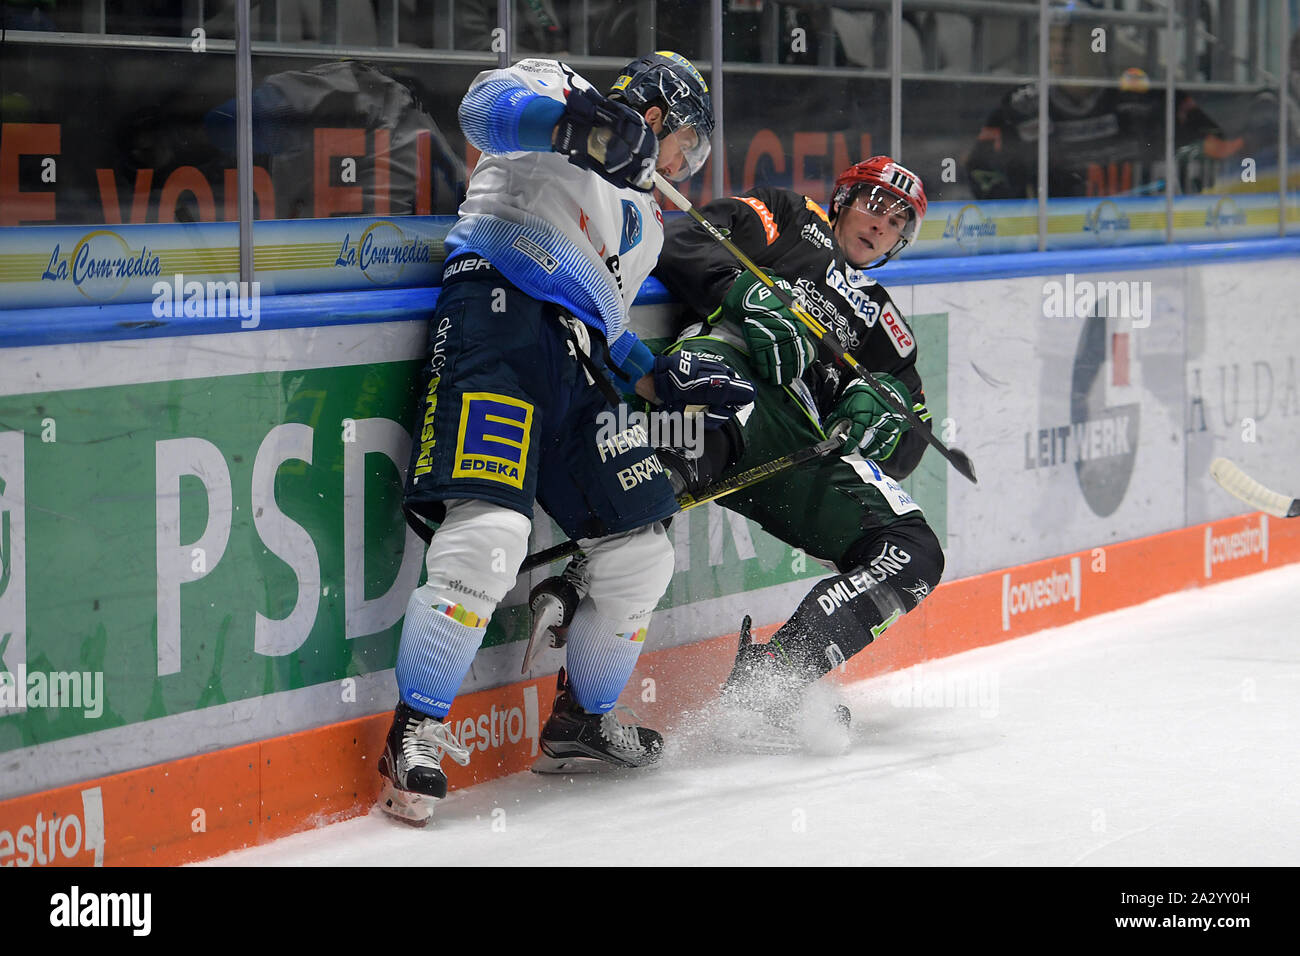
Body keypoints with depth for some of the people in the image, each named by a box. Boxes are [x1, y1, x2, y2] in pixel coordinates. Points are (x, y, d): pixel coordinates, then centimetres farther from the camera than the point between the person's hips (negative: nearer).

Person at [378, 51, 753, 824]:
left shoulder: (646, 219, 34)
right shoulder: (561, 90, 12)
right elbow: (487, 105, -10)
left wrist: (669, 382, 17)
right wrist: (577, 122, -28)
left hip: (576, 366, 9)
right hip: (501, 317, -9)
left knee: (641, 556, 5)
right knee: (490, 533, -23)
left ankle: (581, 724, 24)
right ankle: (416, 733, -15)